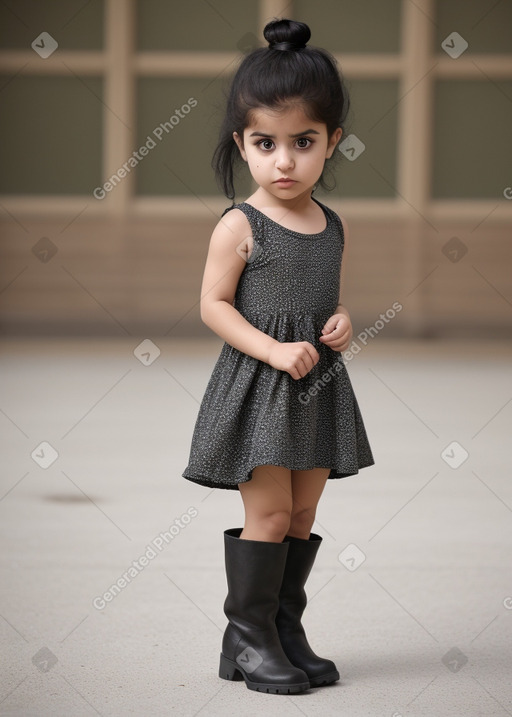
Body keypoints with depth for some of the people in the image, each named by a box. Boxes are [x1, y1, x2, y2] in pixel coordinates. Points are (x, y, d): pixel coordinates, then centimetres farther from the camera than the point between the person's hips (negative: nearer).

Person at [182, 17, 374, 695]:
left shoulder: (332, 226, 7)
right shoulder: (240, 226, -11)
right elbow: (214, 305, -11)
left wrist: (342, 321, -3)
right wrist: (274, 350, -20)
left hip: (317, 385, 6)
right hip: (257, 385, -6)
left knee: (303, 516, 11)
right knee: (269, 513, -6)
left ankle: (287, 627, 21)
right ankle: (248, 635, 5)